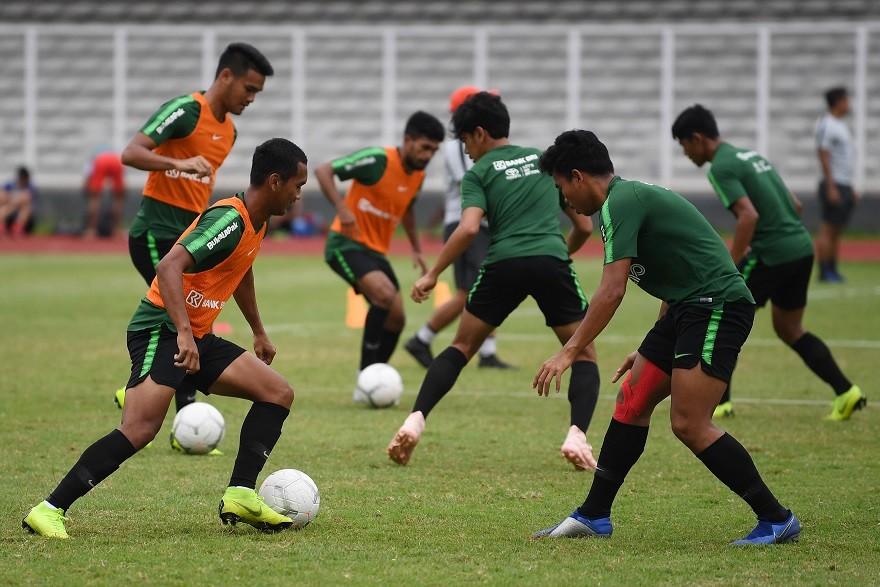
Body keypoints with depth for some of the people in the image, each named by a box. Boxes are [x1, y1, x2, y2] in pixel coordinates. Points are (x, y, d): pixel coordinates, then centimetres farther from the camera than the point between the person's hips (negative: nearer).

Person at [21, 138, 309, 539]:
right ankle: (50, 511, -20)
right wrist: (184, 333, -38)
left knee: (278, 394, 2)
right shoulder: (230, 220, -18)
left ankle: (240, 496, -3)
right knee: (139, 429, -24)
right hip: (162, 330, -10)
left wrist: (259, 333, 43)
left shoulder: (256, 221, 12)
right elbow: (169, 267, -30)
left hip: (195, 337, 10)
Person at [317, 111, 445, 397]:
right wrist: (342, 209, -30)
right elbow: (323, 171, -20)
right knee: (385, 293, -28)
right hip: (346, 243, -8)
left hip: (377, 251, 8)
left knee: (396, 319, 3)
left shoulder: (418, 176, 6)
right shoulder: (377, 160, -18)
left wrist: (416, 248, 21)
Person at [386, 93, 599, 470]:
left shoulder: (479, 173, 11)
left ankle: (415, 420, 2)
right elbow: (584, 226, 23)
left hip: (503, 265, -1)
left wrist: (432, 275, 1)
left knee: (462, 346, 17)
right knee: (584, 354, 13)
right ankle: (577, 435, -10)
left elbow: (469, 229, -6)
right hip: (552, 262, 1)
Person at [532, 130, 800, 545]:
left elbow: (612, 291, -20)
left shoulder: (620, 203, -12)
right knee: (632, 400, 9)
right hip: (689, 308, 10)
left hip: (716, 304, -10)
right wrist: (652, 350, 30)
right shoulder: (632, 197, 19)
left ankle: (776, 520, -7)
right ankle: (594, 516, 15)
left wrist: (569, 352, -17)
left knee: (690, 424, -13)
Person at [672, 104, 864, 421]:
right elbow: (795, 205, 21)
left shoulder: (721, 168, -10)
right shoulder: (751, 156, 18)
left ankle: (719, 401, 8)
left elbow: (749, 216, -22)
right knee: (790, 330, 20)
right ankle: (846, 392, 10)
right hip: (802, 248, 9)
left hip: (771, 253, -9)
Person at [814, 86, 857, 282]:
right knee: (828, 229, -8)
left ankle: (832, 270, 12)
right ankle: (824, 272, -7)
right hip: (834, 184, -9)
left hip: (845, 185, 9)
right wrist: (831, 188, -21)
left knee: (837, 230, 9)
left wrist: (851, 188, 22)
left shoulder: (841, 125, 18)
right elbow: (823, 156, -17)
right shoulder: (826, 125, -11)